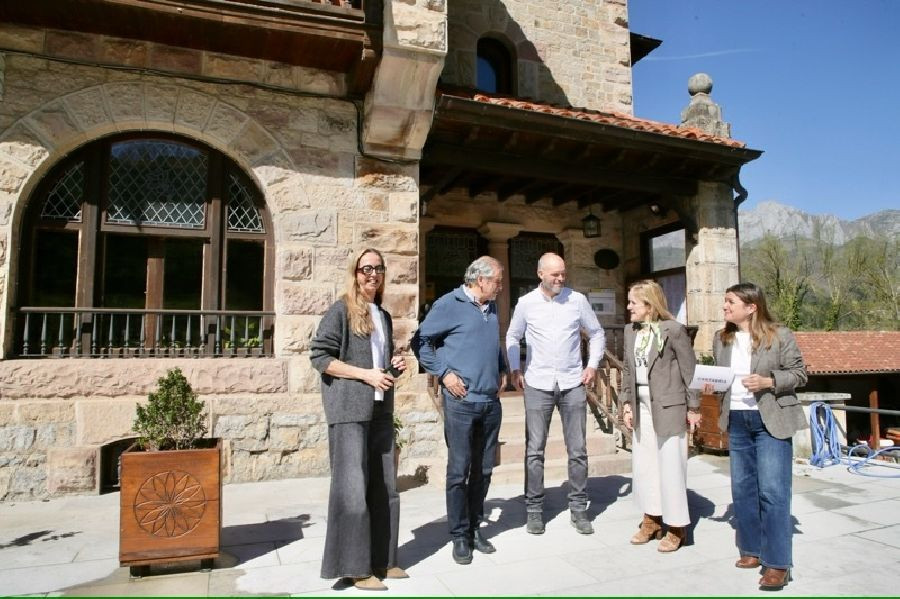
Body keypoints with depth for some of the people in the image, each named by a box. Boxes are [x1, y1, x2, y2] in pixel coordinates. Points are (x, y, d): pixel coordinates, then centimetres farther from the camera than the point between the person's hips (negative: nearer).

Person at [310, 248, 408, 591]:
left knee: (384, 486, 10)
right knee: (352, 486, -4)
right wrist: (365, 374, -15)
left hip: (381, 409, 7)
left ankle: (382, 559, 23)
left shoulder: (384, 316, 17)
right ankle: (354, 567, 9)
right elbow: (319, 356, -11)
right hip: (349, 410, -7)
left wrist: (395, 365, 6)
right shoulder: (341, 310, -4)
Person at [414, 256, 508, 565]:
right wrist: (444, 373, -12)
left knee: (483, 469, 13)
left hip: (491, 401, 7)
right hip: (461, 401, -7)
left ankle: (474, 527, 27)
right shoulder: (449, 304, -8)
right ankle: (460, 535, 15)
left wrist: (502, 370, 15)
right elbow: (421, 341, -7)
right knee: (459, 470, 1)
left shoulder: (491, 307, 14)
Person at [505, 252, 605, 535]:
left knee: (578, 449, 6)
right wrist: (515, 369, 4)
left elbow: (597, 334, 13)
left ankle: (578, 508, 19)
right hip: (537, 384, -1)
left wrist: (593, 365, 3)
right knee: (534, 450, 3)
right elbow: (512, 337, 13)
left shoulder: (578, 300, 1)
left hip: (572, 384, 1)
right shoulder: (526, 303, 0)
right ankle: (534, 508, 16)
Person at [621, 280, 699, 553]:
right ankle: (651, 520, 29)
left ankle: (677, 527, 19)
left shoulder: (672, 330, -11)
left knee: (670, 465, 2)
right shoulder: (630, 331, 7)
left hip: (667, 407, -6)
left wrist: (693, 407, -7)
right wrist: (628, 403, 7)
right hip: (641, 407, 6)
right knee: (642, 464, 12)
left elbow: (690, 369, -8)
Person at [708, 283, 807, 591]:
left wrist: (768, 381, -19)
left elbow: (799, 373, -4)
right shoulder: (721, 339, 7)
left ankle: (777, 563, 5)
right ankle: (752, 550, 28)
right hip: (736, 421, 5)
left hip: (770, 422, -5)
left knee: (773, 492, -5)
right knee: (743, 490, 12)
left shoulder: (780, 335, -7)